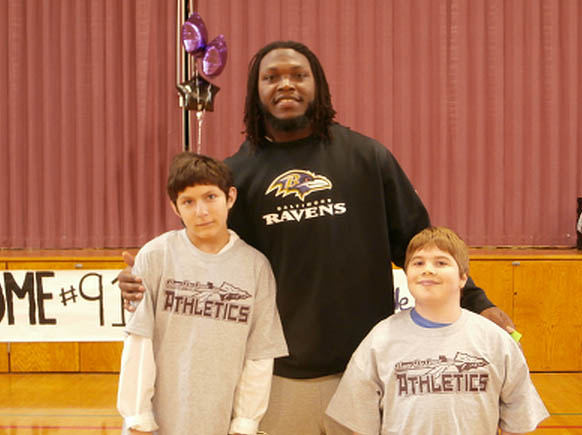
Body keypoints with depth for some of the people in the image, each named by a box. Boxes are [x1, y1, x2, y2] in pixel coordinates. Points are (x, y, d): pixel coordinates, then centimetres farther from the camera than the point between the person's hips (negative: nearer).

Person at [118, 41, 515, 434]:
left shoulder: (367, 156, 2)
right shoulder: (236, 173, 3)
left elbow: (416, 242, 6)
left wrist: (476, 302, 1)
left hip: (366, 372, 0)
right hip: (278, 378, 1)